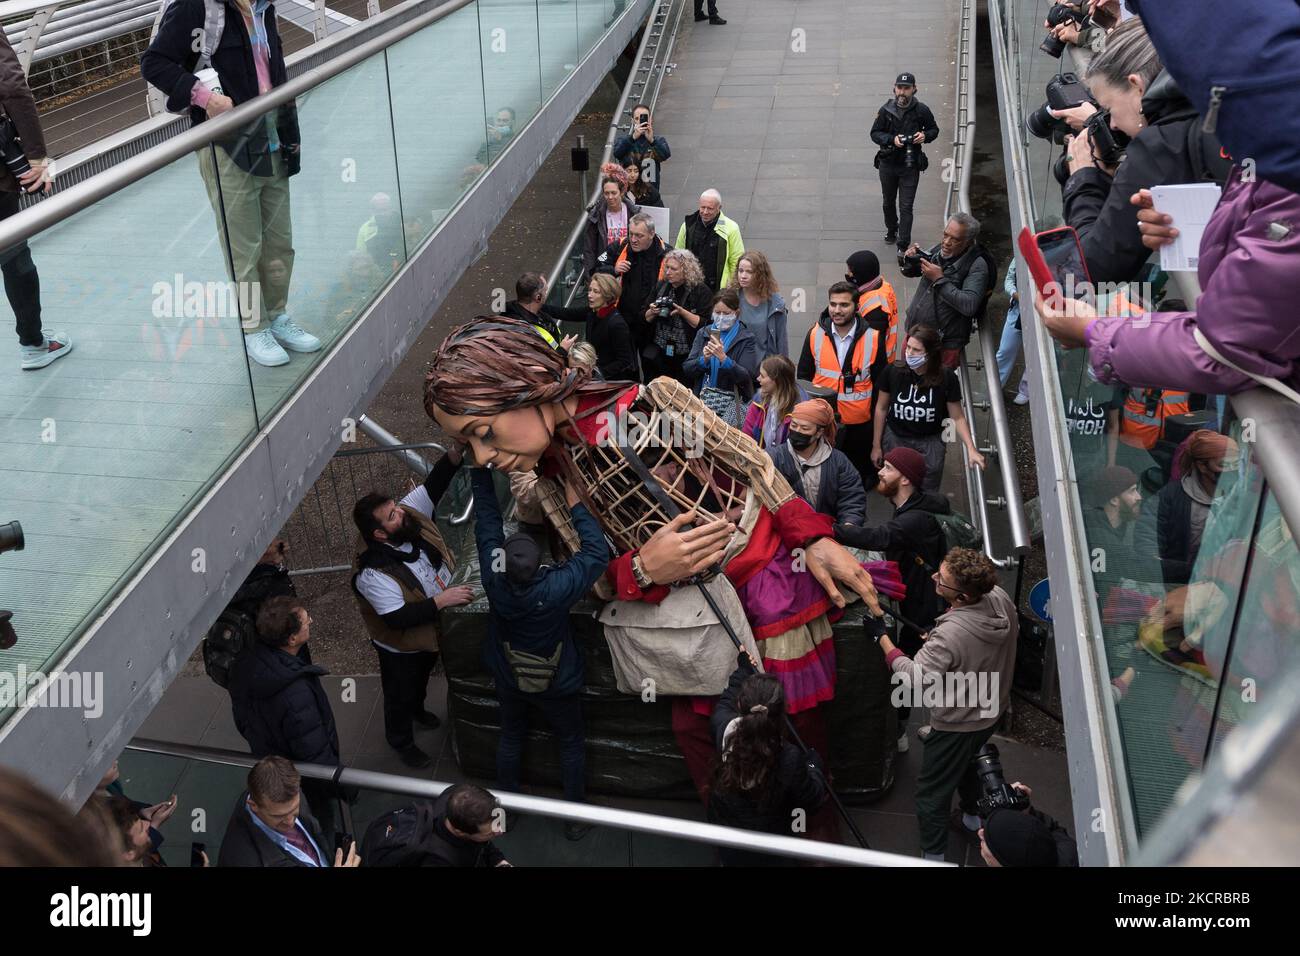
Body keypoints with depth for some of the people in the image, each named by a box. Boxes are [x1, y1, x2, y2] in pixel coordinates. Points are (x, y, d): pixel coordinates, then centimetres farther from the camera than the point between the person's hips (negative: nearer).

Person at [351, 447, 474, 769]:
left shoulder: (411, 513, -23)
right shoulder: (374, 574, -41)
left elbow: (433, 486, -25)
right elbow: (398, 618, -39)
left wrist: (457, 451, -41)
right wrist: (442, 600, -41)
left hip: (432, 631, 7)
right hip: (401, 648, -7)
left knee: (422, 678, 35)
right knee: (401, 696, 22)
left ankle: (418, 709, 66)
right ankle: (401, 741, 49)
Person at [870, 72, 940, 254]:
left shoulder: (921, 110, -7)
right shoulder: (886, 110, -6)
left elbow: (934, 129, 8)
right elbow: (875, 133, -1)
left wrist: (925, 136, -14)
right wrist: (892, 139, -19)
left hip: (910, 166, -2)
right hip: (888, 164, 2)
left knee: (906, 207, -6)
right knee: (889, 202, 20)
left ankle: (903, 245, -4)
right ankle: (891, 230, 45)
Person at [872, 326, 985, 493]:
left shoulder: (947, 378, -17)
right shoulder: (892, 371, -16)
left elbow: (958, 417, -7)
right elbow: (881, 409, -1)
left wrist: (971, 448, -19)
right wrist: (876, 445, 5)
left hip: (931, 442, -1)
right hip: (895, 438, 1)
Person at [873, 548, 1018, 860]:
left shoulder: (950, 635, -42)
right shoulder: (1001, 598, -19)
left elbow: (915, 679, -31)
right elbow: (1013, 631, 3)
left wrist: (882, 636, -23)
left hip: (956, 725, -8)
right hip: (992, 709, 8)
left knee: (932, 793, 14)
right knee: (969, 763, 35)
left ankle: (933, 855, 28)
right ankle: (973, 817, 57)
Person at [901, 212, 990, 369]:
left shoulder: (977, 265, -17)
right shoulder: (937, 250, 0)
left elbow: (969, 306, -30)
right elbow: (908, 272, 17)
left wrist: (939, 280, -24)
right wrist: (911, 260, -8)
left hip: (945, 344, -6)